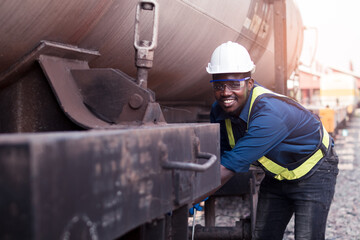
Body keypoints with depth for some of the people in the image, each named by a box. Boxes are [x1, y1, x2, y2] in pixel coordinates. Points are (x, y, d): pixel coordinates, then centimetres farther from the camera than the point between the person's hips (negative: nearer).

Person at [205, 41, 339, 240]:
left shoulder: (269, 114, -38)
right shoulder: (220, 110, -13)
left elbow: (231, 165, -39)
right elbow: (217, 154, -2)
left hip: (314, 173, -7)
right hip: (277, 176, 7)